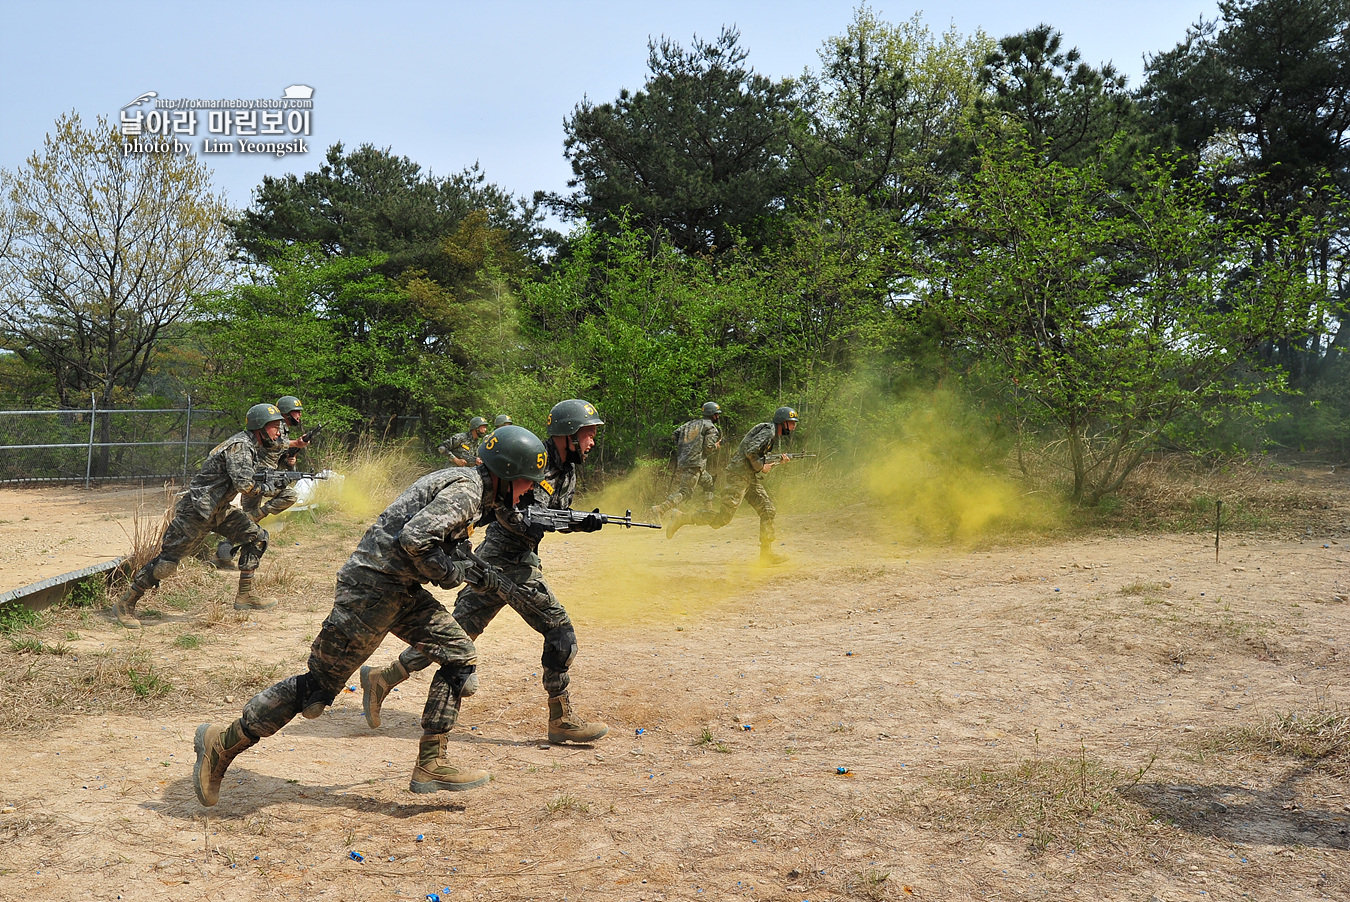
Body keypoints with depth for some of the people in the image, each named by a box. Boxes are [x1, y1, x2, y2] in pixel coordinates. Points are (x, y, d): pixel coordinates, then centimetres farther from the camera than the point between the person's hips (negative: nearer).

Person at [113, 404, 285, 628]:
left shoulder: (253, 445, 7)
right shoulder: (239, 446, -21)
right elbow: (244, 485, -28)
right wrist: (266, 489, -10)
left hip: (218, 509, 10)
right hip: (195, 511, -10)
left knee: (256, 537, 3)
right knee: (166, 561, -5)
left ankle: (245, 596, 7)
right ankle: (125, 604, 10)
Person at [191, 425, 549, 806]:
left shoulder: (471, 488, 14)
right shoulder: (465, 489, -17)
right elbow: (414, 538, -28)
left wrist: (478, 574, 12)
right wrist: (453, 573, -13)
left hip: (399, 589, 10)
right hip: (372, 588, -10)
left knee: (461, 656, 5)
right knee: (320, 683, -2)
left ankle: (431, 765, 9)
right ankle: (224, 742, 14)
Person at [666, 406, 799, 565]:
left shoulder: (774, 436, 20)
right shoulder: (768, 431, -11)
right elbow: (751, 452, -23)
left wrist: (779, 461, 9)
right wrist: (761, 467, -9)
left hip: (751, 479, 10)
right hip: (738, 476, -10)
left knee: (768, 511, 3)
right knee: (722, 518, -13)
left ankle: (767, 553, 5)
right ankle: (681, 518, -3)